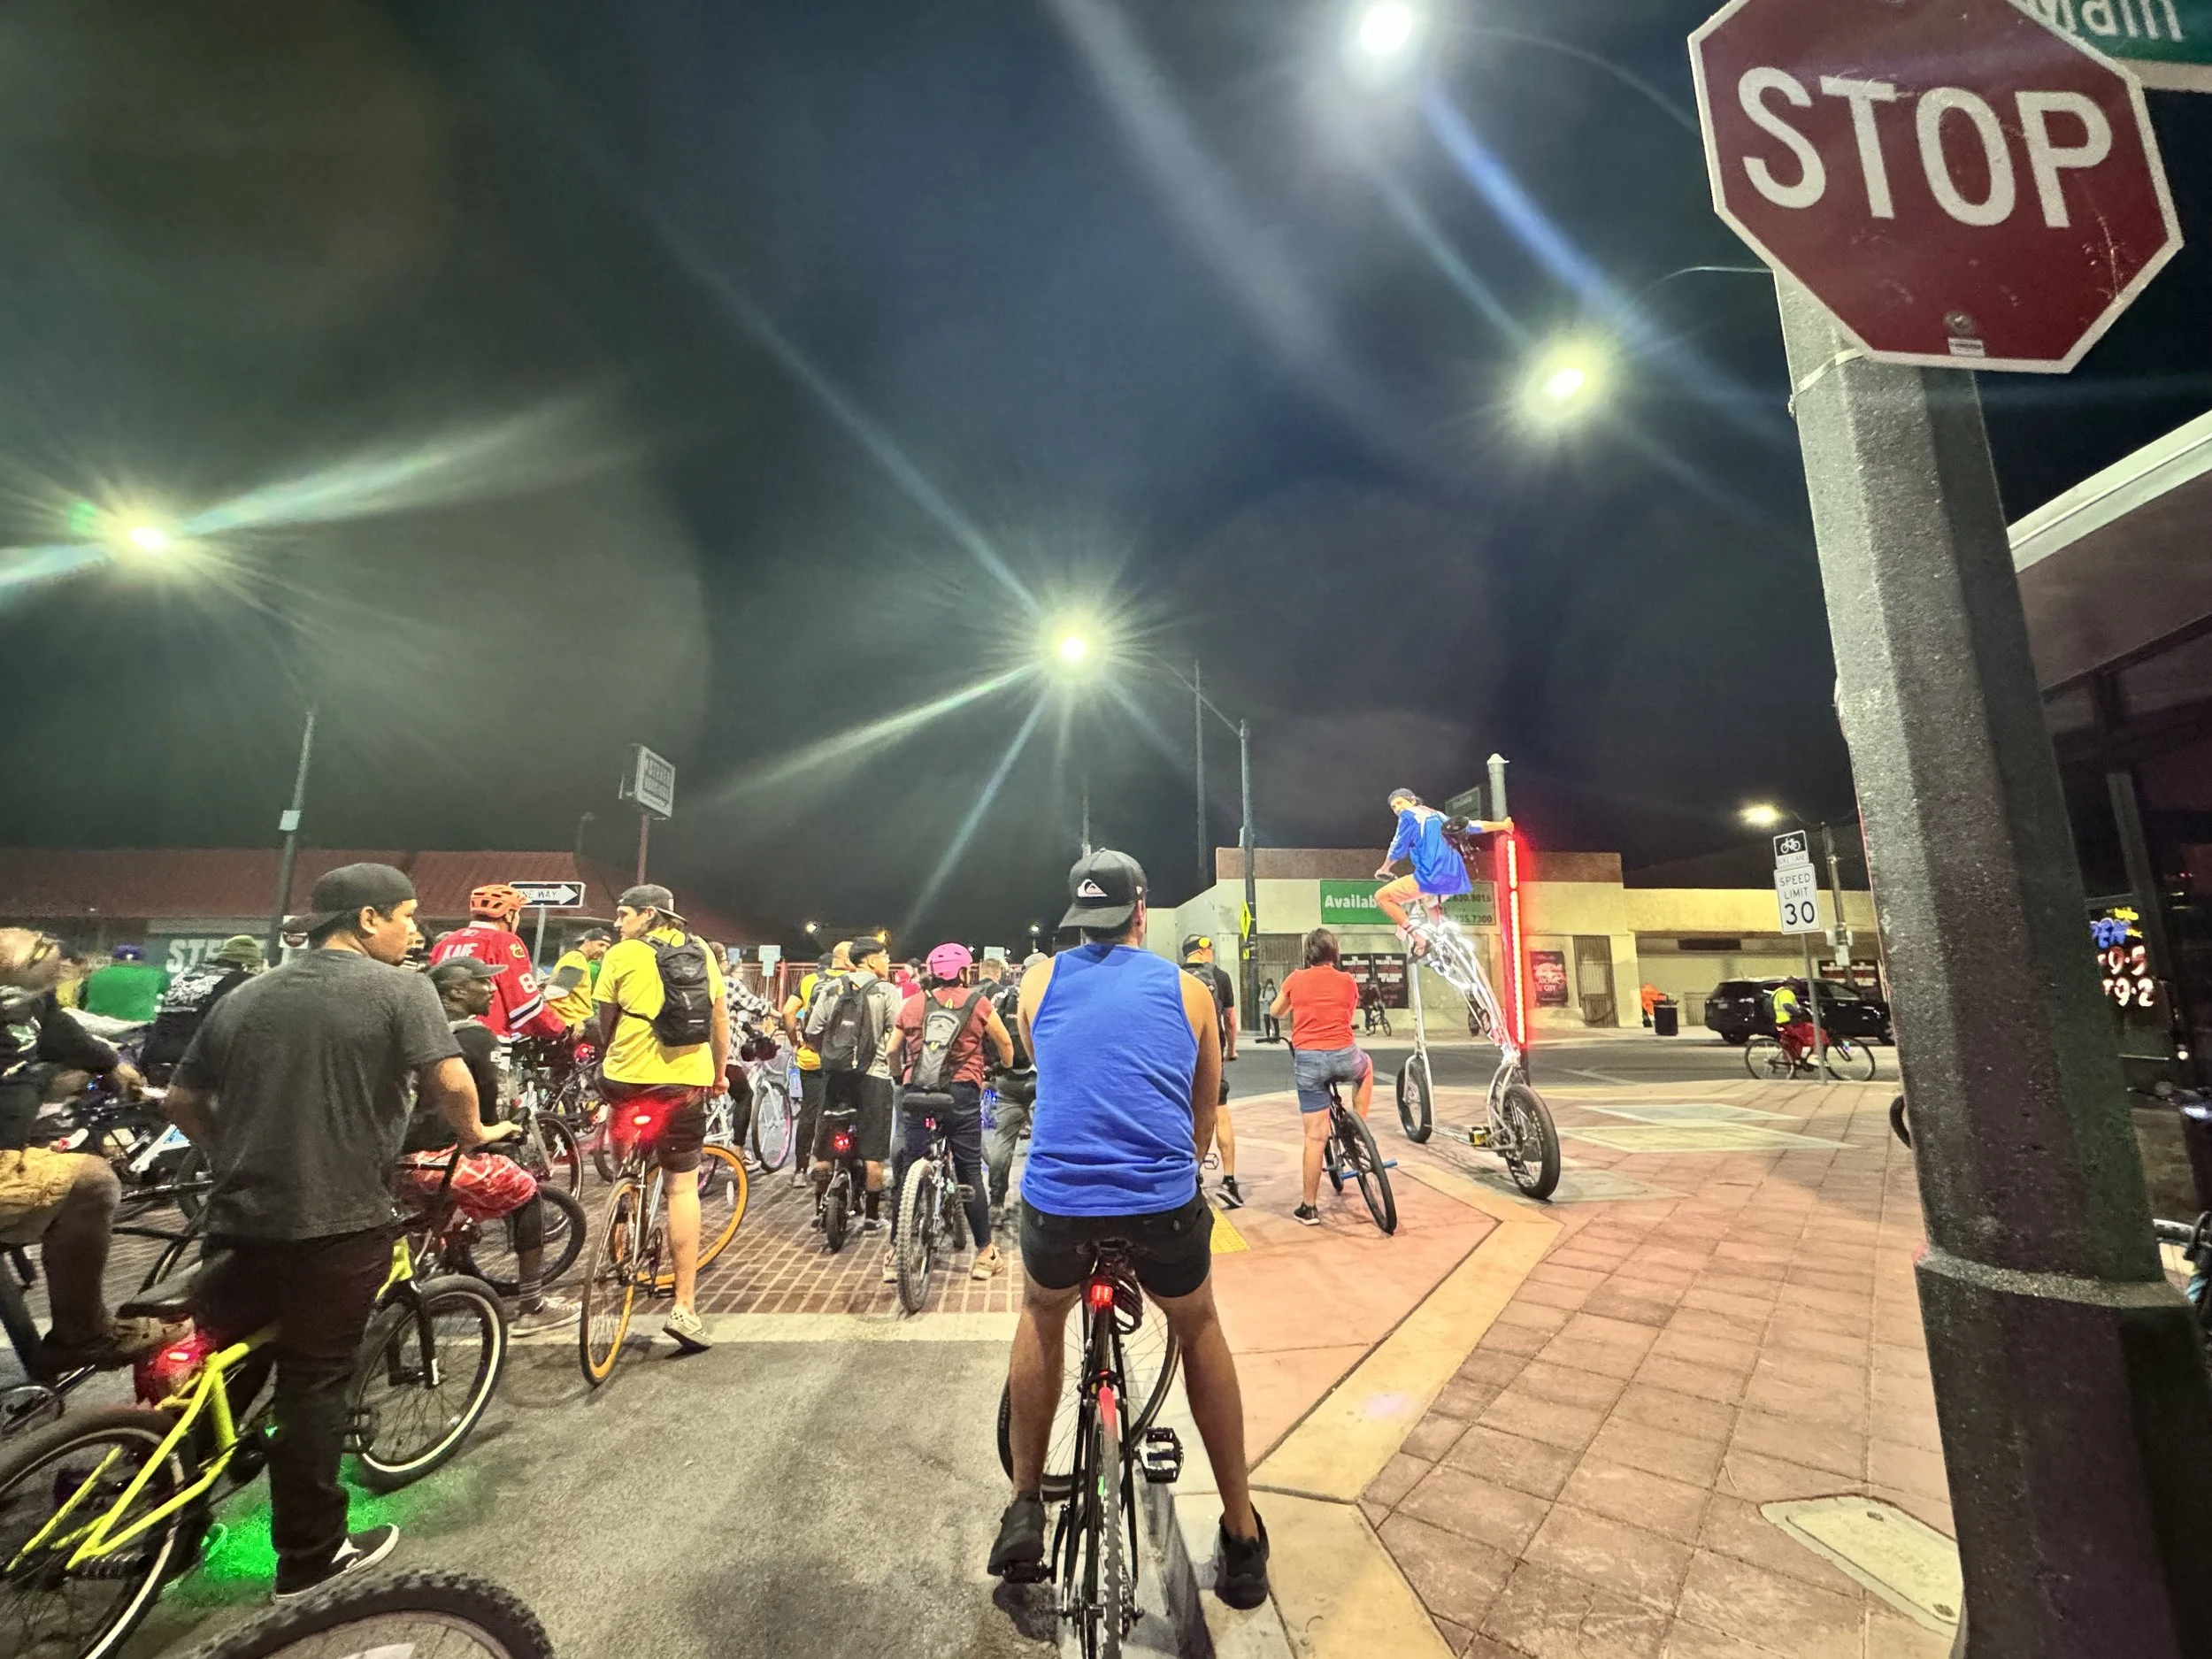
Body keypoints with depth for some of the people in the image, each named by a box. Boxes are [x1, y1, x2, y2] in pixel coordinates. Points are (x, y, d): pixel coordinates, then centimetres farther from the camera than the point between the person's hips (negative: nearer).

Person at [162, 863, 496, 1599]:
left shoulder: (245, 995, 11)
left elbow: (180, 1101, 15)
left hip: (241, 1218, 6)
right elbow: (450, 1082, -21)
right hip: (339, 1221, -5)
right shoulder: (399, 988, -11)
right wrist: (471, 1135, -1)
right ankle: (310, 1559, 20)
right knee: (313, 1383, 7)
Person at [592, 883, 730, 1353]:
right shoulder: (701, 951, 6)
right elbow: (720, 1017, 9)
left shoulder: (622, 954, -2)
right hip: (687, 1081, 2)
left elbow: (606, 1022, 6)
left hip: (629, 1079, -1)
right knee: (682, 1186, 6)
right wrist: (719, 1073, 20)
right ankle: (684, 1305, 5)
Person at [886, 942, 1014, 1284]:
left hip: (917, 1093, 2)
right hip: (961, 1093, -1)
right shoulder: (978, 1003, 2)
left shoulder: (912, 1004, 8)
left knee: (907, 1171, 12)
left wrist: (898, 1077, 33)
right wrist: (1006, 1068, 31)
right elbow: (1005, 1044, 11)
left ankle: (897, 1253, 16)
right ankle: (984, 1253, 16)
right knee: (970, 1172, 9)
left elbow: (893, 1051, 13)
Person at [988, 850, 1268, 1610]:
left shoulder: (1040, 981, 12)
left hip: (1055, 1199, 0)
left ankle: (1024, 1514, 35)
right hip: (1164, 1203, 0)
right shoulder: (1189, 990, 11)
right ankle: (1242, 1538, 37)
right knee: (1198, 1329, 32)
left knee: (1041, 1319, 35)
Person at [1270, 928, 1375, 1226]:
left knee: (1315, 1137, 6)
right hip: (1344, 1056, 0)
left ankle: (1309, 1208, 12)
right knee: (1366, 1066, 36)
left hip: (1307, 1060, 0)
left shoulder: (1295, 979, 6)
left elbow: (1276, 1013, 23)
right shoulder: (1348, 981, 7)